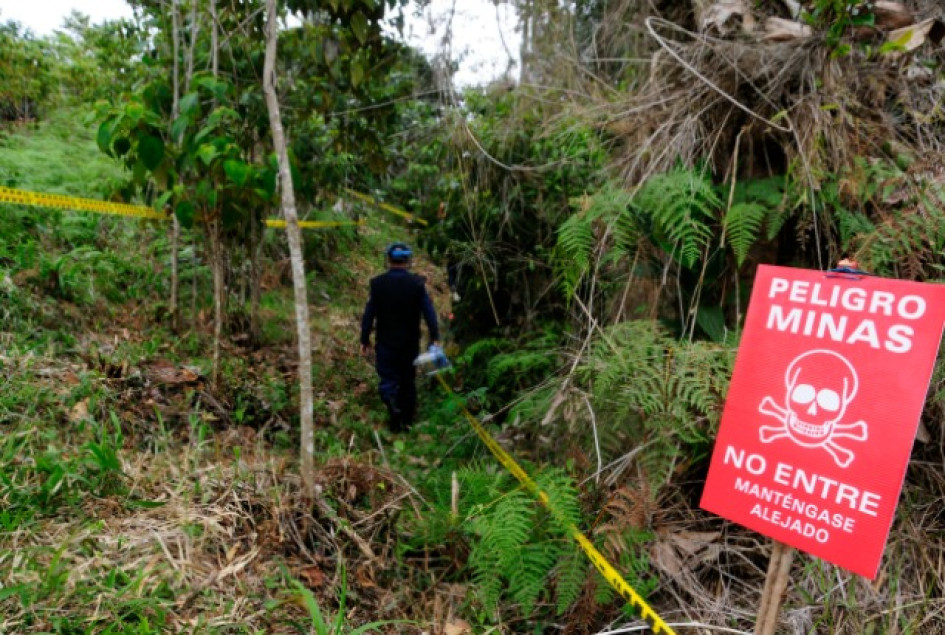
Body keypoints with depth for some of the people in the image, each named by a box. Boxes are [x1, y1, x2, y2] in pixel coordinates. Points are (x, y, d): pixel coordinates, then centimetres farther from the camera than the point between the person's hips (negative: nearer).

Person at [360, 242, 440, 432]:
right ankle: (407, 420, 23)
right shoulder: (417, 283, -7)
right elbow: (429, 312, -8)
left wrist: (364, 340, 6)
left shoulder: (377, 283, -7)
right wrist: (435, 338, -3)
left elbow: (369, 314, -3)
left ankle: (395, 412, -22)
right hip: (410, 343, 1)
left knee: (388, 380, 3)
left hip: (385, 343, -1)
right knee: (408, 380, 15)